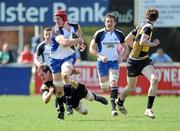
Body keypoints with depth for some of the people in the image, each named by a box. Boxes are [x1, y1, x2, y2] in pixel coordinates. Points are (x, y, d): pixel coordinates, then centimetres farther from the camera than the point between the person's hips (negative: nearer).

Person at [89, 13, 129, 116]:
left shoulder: (119, 34, 2)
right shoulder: (99, 34, -6)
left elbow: (126, 48, 14)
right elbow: (92, 48, -3)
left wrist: (122, 57, -5)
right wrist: (100, 56, -19)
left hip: (114, 62, 0)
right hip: (102, 62, 0)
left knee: (113, 82, -21)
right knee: (105, 88, 3)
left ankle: (114, 108, -21)